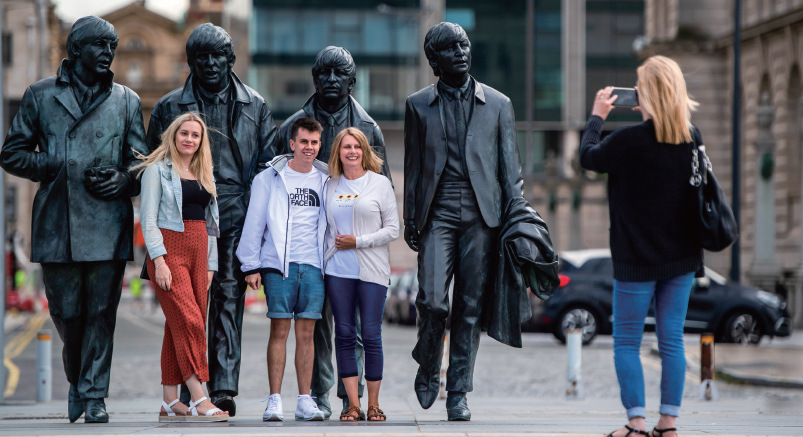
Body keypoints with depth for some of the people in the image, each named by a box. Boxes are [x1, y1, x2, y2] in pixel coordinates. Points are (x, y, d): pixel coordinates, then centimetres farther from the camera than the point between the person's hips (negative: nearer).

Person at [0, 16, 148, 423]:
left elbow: (142, 161, 14)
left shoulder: (126, 101, 12)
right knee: (65, 312, 3)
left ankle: (93, 395, 4)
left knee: (101, 311, -4)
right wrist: (62, 169, -4)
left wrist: (123, 179, -8)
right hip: (57, 223, 0)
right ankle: (76, 379, 28)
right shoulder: (41, 95, 9)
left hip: (107, 222, 0)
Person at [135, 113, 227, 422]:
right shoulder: (157, 170, 1)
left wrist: (210, 264, 13)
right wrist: (159, 260, -15)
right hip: (169, 249, -6)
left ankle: (170, 403, 5)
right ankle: (199, 402, -20)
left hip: (198, 251, 6)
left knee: (178, 326, 3)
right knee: (189, 321, -16)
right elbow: (148, 219, -5)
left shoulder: (204, 176, 19)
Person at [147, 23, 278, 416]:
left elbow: (268, 162, 12)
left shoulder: (255, 107, 12)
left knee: (229, 295, -7)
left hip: (237, 216, 0)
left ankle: (224, 387, -9)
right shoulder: (170, 107, 10)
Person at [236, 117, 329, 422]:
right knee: (279, 330, -5)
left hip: (313, 265, 3)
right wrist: (251, 266, -2)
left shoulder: (325, 180, 13)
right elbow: (254, 223, 3)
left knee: (306, 332, 2)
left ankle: (305, 400, 5)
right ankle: (274, 400, -3)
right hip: (278, 264, -3)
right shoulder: (270, 177, 4)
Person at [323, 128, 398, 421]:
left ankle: (373, 404, 5)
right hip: (338, 270, 3)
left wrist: (358, 241, -8)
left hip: (372, 271, -3)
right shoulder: (331, 186, 11)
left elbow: (392, 229, 0)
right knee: (344, 334, 1)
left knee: (371, 336, -3)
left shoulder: (380, 184, 3)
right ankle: (352, 404, 5)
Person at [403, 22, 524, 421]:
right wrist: (410, 219, 8)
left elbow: (509, 165, 10)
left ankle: (458, 394, 9)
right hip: (438, 213, -1)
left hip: (481, 215, 1)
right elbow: (412, 166, 12)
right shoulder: (418, 106, 11)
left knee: (471, 307, 1)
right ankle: (428, 368, 15)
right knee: (432, 299, -13)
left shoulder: (498, 104, 10)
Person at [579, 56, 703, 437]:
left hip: (637, 259, -5)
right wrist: (655, 116, 19)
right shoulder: (692, 138, -2)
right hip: (682, 258, 5)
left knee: (626, 343, 4)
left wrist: (597, 116, 14)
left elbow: (588, 157, 1)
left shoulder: (629, 140, -18)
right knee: (672, 341, 8)